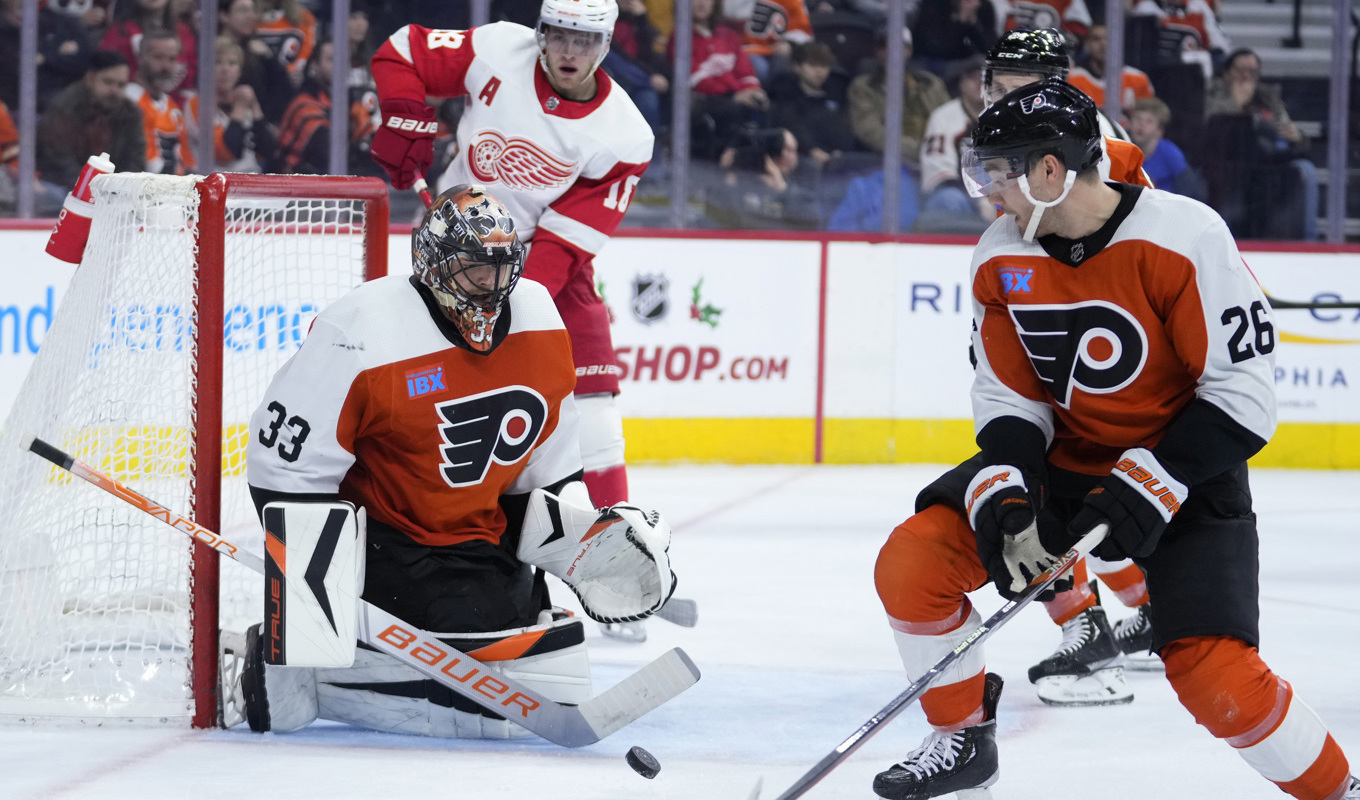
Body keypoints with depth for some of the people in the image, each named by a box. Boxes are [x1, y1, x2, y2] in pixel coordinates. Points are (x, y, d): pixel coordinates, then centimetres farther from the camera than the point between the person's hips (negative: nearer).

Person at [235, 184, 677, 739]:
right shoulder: (364, 337, -22)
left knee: (556, 691, 8)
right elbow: (286, 463, -18)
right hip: (379, 542, -8)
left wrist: (582, 538, 6)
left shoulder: (538, 323, 0)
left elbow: (546, 455, 15)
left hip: (480, 542, 8)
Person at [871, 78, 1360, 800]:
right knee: (911, 567, -11)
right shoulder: (1000, 258, -6)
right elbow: (1009, 398, -1)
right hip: (1063, 461, 5)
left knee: (1215, 677, -20)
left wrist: (1148, 489, -27)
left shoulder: (1185, 238, -23)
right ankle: (963, 740, 11)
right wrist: (1003, 500, -19)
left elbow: (1244, 389, -21)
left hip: (1186, 470, -5)